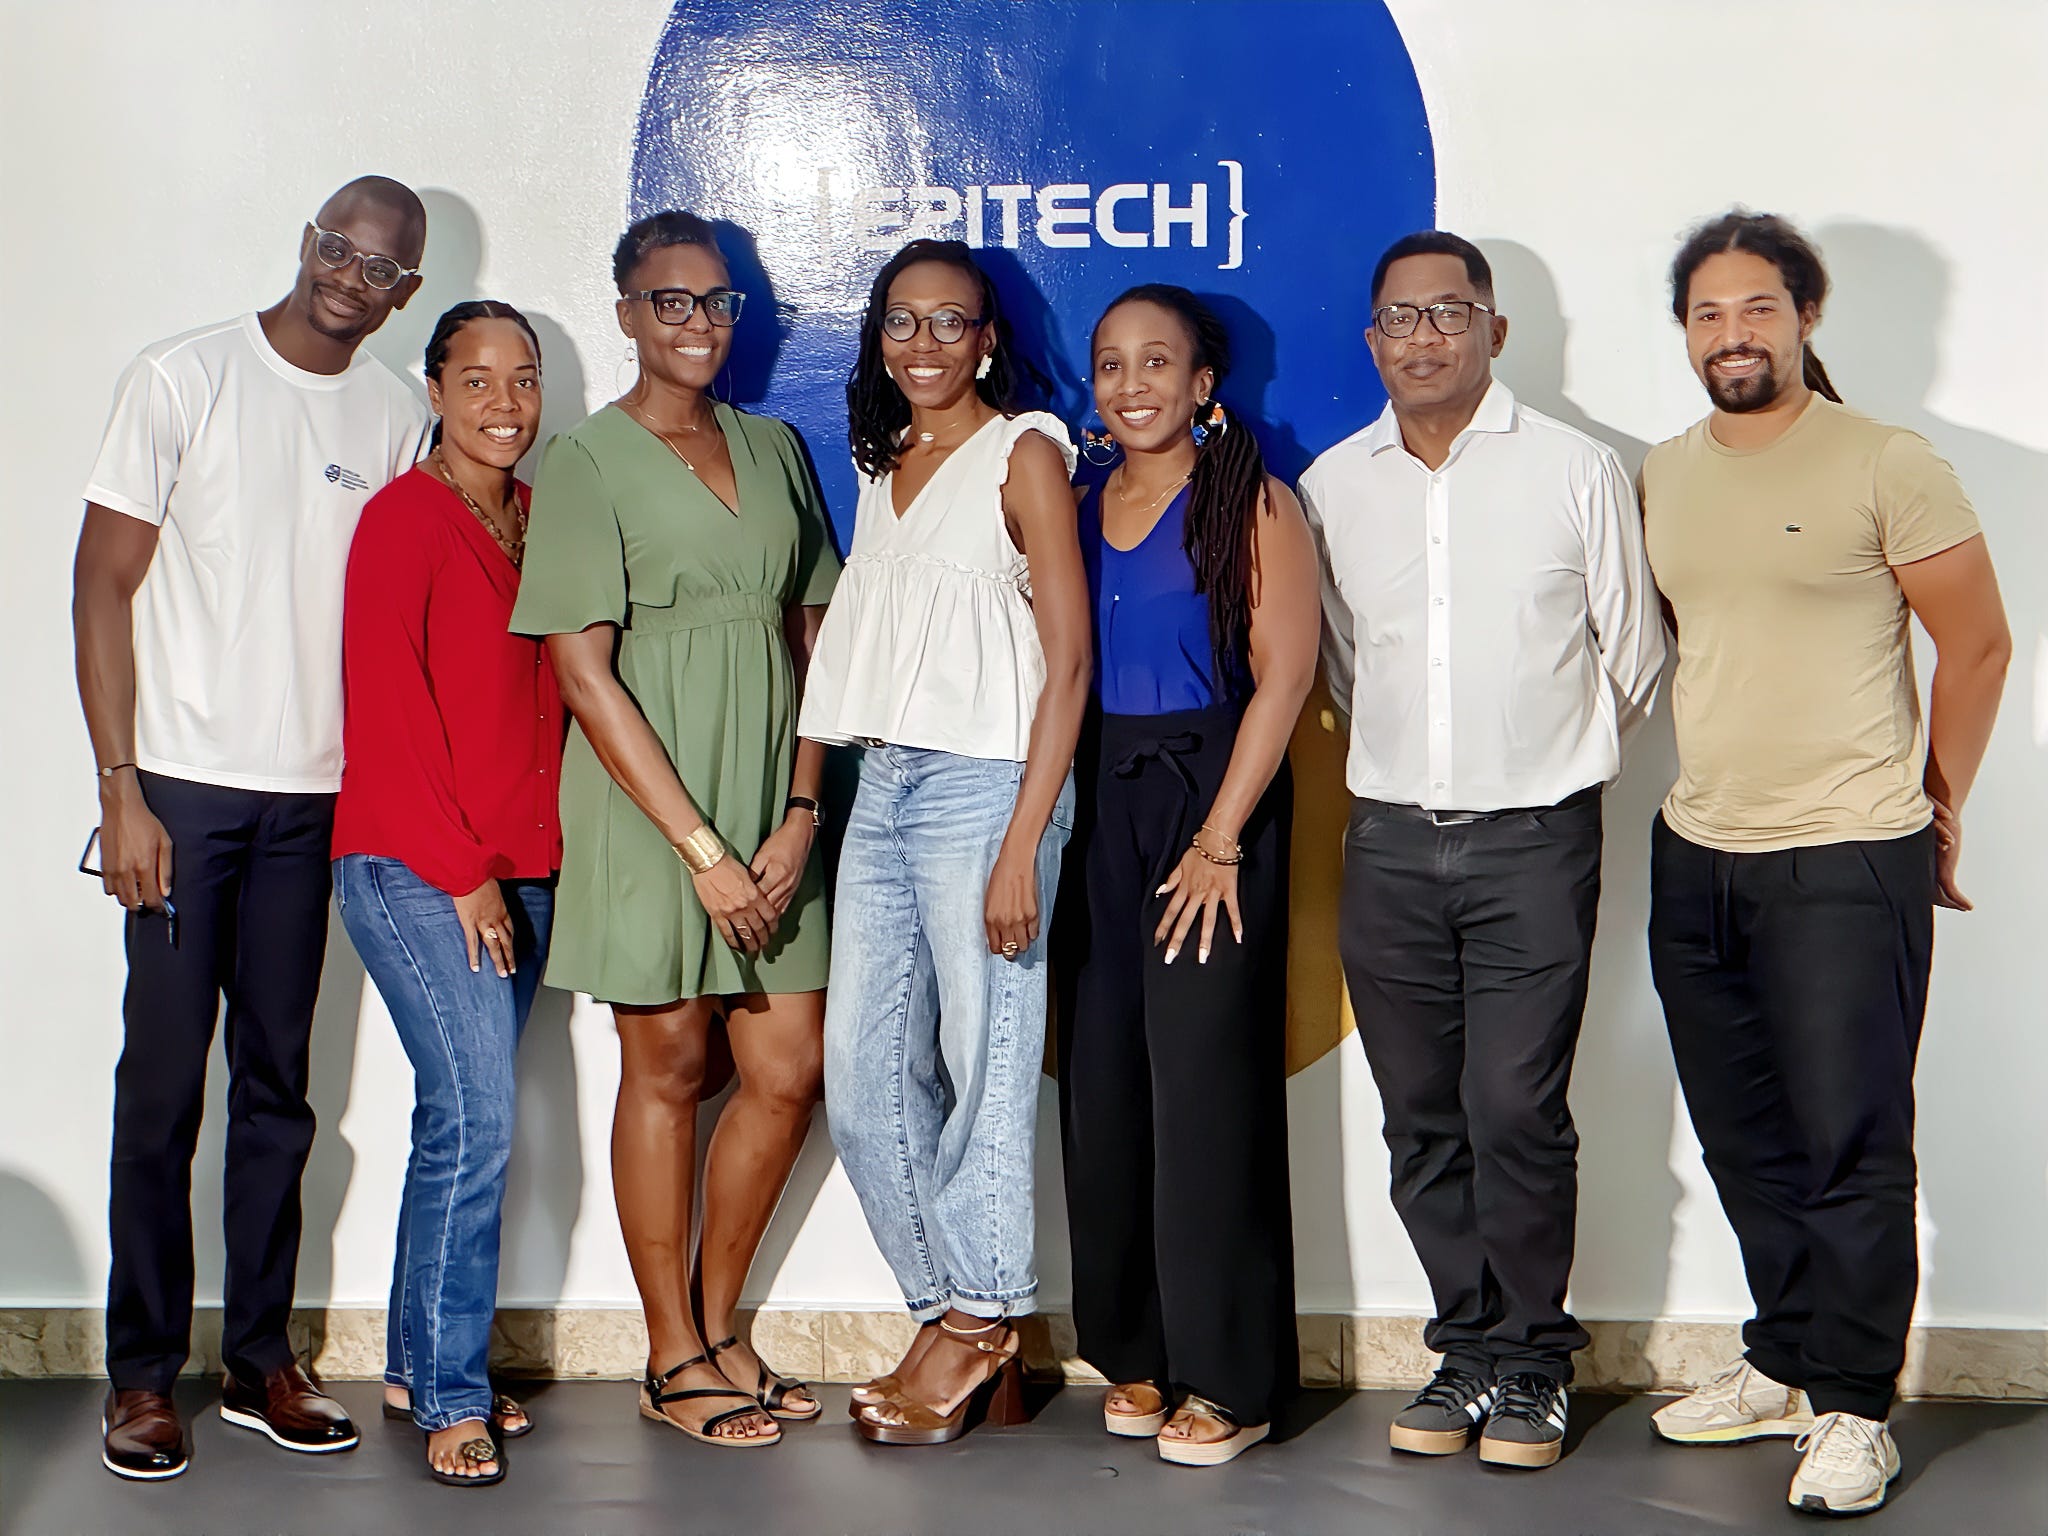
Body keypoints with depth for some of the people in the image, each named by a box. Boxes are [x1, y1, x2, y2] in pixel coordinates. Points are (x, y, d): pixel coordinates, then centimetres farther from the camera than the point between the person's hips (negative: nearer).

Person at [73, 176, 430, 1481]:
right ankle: (144, 1374, 11)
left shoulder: (397, 418, 8)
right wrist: (120, 789, -10)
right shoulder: (185, 379, -3)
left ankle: (260, 1359, 19)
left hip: (316, 798, 4)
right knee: (163, 1081, 0)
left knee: (279, 1085, 9)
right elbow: (104, 585, -4)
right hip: (184, 786, -3)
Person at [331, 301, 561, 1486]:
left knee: (463, 1119, 10)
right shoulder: (404, 518, -7)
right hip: (414, 871, -6)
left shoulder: (541, 520, 12)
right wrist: (458, 873, -11)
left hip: (520, 872, 6)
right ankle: (451, 1399, -1)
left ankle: (417, 1365, 23)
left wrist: (529, 861, 9)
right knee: (478, 1120, -12)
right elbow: (386, 710, -11)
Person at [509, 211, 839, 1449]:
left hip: (772, 806, 5)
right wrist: (701, 846, -14)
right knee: (668, 1068, 3)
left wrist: (799, 814, -2)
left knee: (790, 1070, 5)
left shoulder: (774, 449, 13)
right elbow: (585, 674, -10)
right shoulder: (588, 461, -3)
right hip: (648, 809, -5)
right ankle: (673, 1357, 17)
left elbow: (812, 638, 10)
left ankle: (720, 1324, 23)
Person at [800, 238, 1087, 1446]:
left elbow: (1068, 660, -8)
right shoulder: (884, 468, 18)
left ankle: (974, 1322, 14)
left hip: (982, 785, -7)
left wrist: (1023, 843, -16)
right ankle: (970, 1333, 17)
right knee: (864, 1074, 6)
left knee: (986, 1060, -2)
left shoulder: (1022, 454, -2)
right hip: (882, 787, 7)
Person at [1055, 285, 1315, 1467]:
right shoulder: (1080, 506, 14)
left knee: (1206, 1080, -5)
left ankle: (1230, 1378, 3)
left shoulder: (1252, 503, -2)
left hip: (1211, 799, -5)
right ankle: (1137, 1352, 17)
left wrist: (1220, 838, -16)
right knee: (1102, 1080, 4)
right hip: (1098, 804, 5)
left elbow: (1284, 676, -9)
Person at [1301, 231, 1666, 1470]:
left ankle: (1530, 1362, 9)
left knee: (1517, 1113, -7)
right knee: (1423, 1121, 7)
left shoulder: (1578, 472, -1)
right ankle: (1472, 1348, 21)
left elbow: (1633, 660, 7)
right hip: (1389, 843, 3)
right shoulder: (1331, 487, 8)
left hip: (1534, 840, -3)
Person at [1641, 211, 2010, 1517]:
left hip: (1849, 863, -6)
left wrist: (1938, 806, 5)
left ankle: (1853, 1409, 8)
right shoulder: (1660, 477, 10)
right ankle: (1785, 1364, 29)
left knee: (1852, 1143, -3)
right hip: (1696, 857, 6)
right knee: (1747, 1142, 14)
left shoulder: (1887, 466, -7)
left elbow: (1978, 643, -1)